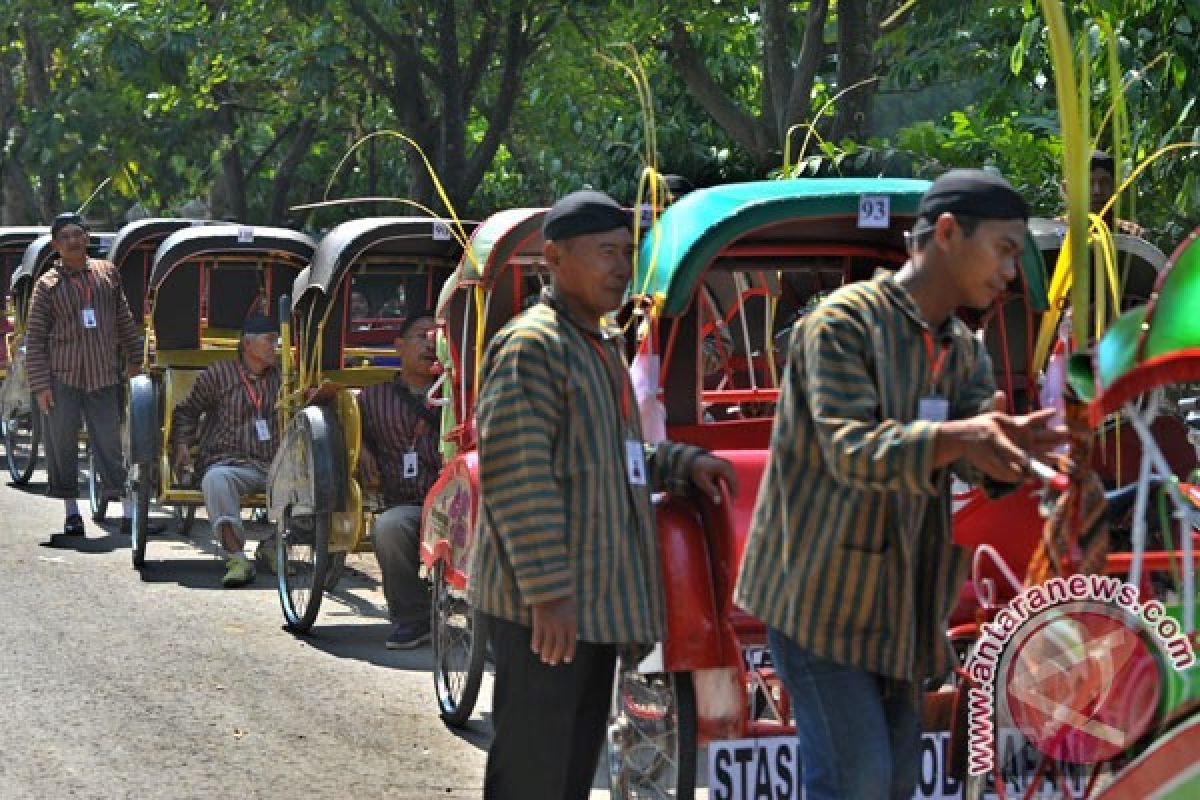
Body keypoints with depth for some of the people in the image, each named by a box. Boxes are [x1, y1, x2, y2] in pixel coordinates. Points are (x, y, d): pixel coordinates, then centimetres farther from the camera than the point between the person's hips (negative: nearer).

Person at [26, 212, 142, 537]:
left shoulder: (107, 273, 8)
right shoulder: (47, 285, 0)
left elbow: (124, 320, 16)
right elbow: (34, 339, 0)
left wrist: (133, 360, 14)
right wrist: (40, 384, -6)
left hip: (104, 377, 1)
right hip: (61, 378, -1)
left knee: (110, 445, 0)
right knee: (62, 445, 3)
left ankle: (130, 511, 2)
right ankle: (71, 512, 14)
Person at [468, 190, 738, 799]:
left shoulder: (600, 349, 19)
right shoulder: (532, 345, -13)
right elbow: (516, 475, -21)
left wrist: (681, 464, 11)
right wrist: (548, 591, -25)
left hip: (596, 602, 10)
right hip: (543, 607, -10)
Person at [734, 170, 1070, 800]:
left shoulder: (963, 351, 12)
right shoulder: (844, 322, -13)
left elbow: (974, 459, -4)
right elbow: (850, 450, -25)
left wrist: (1012, 442, -28)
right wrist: (956, 437, -41)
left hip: (897, 601, 8)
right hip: (821, 594, -8)